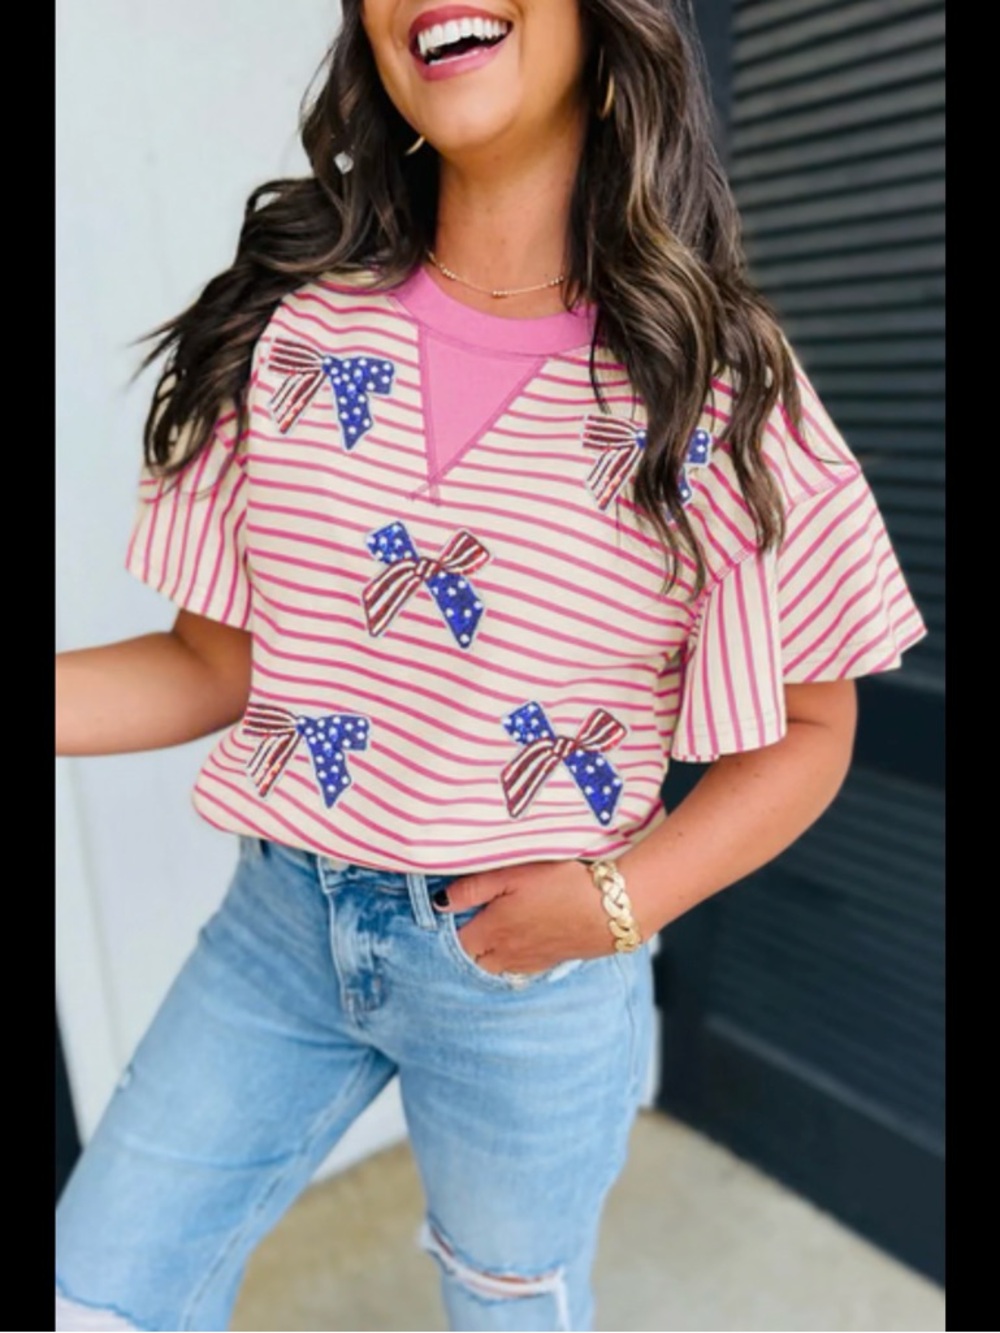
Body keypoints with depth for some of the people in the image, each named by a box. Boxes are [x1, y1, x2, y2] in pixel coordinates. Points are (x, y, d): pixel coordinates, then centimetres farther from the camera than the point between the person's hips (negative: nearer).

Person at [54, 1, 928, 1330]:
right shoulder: (293, 331, -3)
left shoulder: (722, 390, -11)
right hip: (281, 922, 3)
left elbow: (809, 730, -3)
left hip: (538, 967, -1)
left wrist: (622, 902, -16)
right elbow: (215, 665, -1)